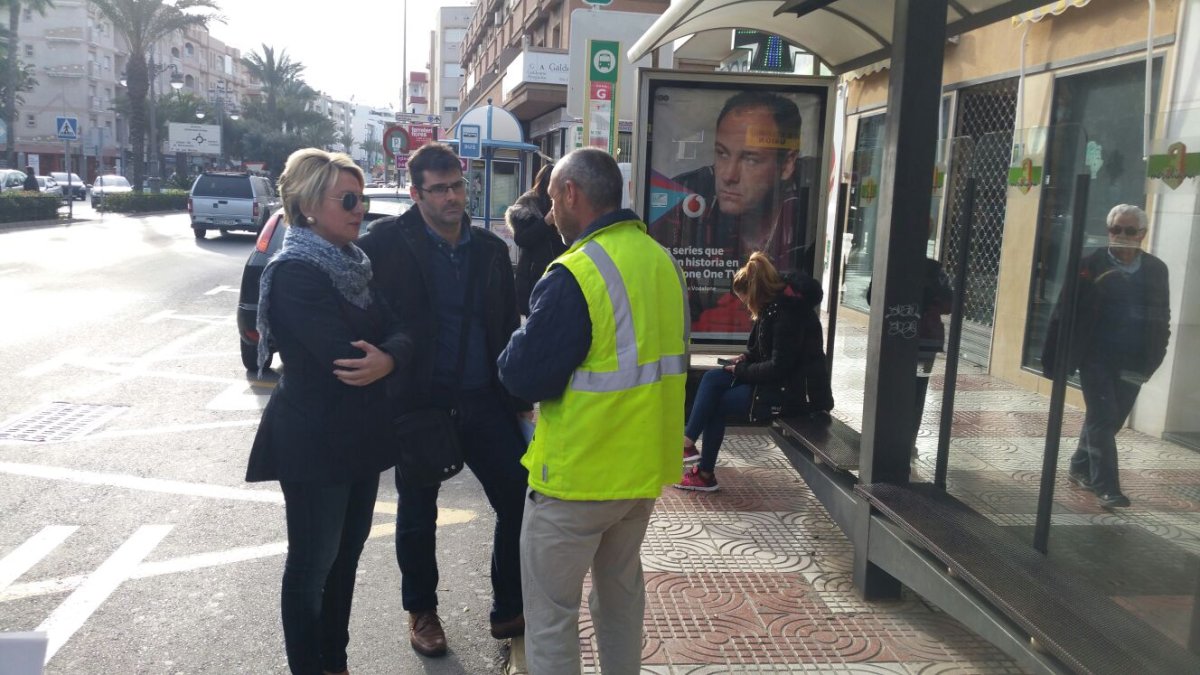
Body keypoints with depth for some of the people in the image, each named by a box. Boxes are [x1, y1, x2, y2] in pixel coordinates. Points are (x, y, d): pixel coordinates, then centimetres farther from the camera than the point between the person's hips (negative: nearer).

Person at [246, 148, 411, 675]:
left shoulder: (352, 262, 8)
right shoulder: (294, 272, -17)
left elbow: (400, 332, -2)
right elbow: (342, 357, -26)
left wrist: (388, 358, -22)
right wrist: (387, 359, -8)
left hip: (359, 434, 8)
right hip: (314, 441, -8)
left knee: (346, 554, 18)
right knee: (312, 564, 6)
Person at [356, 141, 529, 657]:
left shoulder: (491, 250, 6)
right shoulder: (390, 243, -7)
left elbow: (508, 329, 10)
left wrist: (521, 398, 10)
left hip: (484, 401, 3)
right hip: (420, 402, -3)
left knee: (521, 500, 3)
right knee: (418, 513, 12)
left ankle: (509, 609, 24)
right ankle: (421, 611, 35)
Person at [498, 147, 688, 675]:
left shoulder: (575, 275, -21)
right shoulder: (662, 261, 4)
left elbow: (525, 376, -18)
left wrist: (518, 345, 2)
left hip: (579, 473, -8)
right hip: (645, 464, 8)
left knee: (550, 611, 7)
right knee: (621, 589, 24)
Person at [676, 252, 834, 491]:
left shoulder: (788, 311, -22)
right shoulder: (774, 306, 7)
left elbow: (779, 367, -24)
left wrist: (742, 370, -10)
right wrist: (747, 358, 5)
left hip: (796, 391, -9)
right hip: (780, 381, 9)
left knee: (718, 402, -7)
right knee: (711, 379, -1)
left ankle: (705, 473, 4)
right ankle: (688, 442, -3)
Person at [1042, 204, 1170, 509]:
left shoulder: (1156, 270, 5)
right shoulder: (1090, 264, -6)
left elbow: (1161, 318, 7)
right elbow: (1064, 311, -7)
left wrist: (1154, 358, 0)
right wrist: (1054, 357, -10)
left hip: (1132, 362, 4)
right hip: (1096, 357, -4)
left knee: (1110, 420, 13)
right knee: (1103, 419, -5)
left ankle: (1080, 468, 31)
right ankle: (1106, 485, 0)